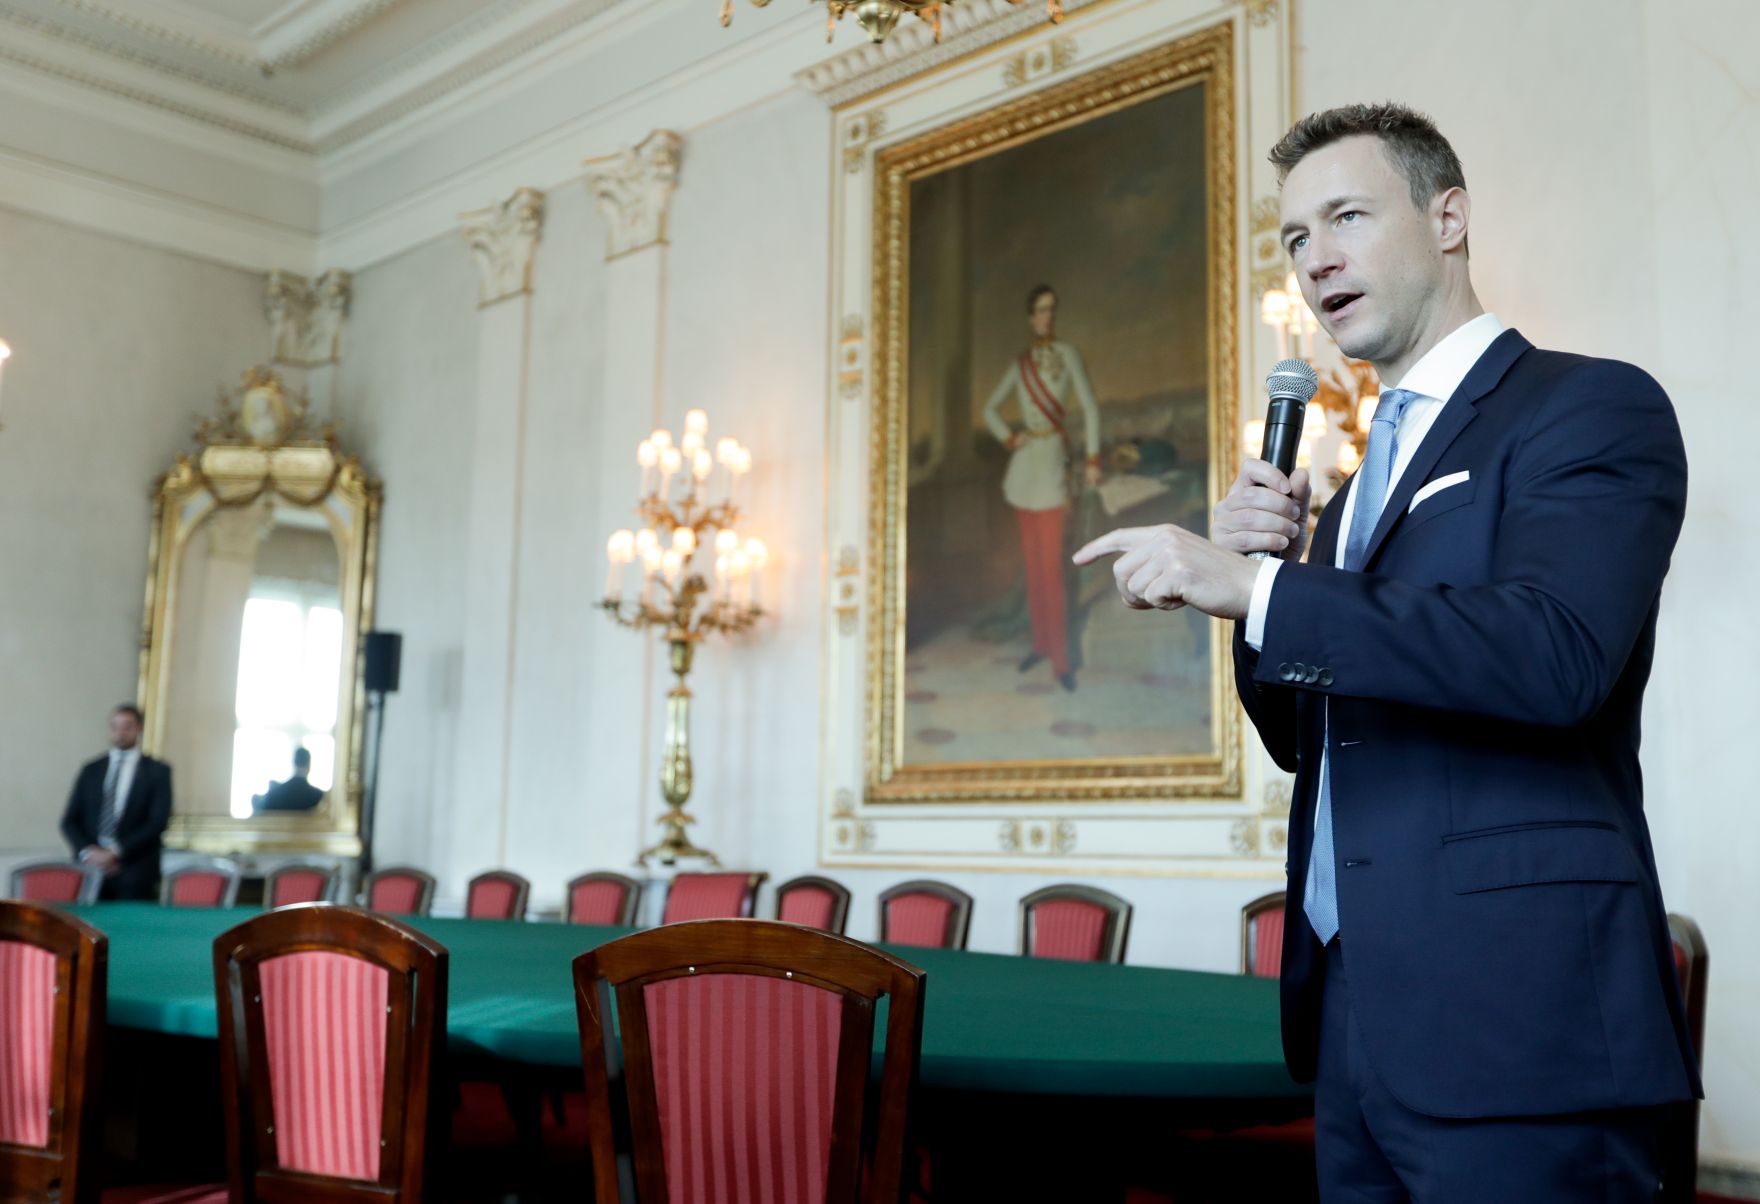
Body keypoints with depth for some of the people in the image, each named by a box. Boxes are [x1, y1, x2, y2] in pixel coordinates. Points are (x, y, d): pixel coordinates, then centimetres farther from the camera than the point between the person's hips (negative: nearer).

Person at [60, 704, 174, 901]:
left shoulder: (157, 771, 6)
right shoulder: (90, 770, 15)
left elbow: (158, 822, -3)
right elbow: (70, 820, 11)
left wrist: (117, 851, -12)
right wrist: (87, 851, -7)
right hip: (90, 866, 2)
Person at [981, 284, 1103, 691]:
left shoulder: (1067, 354, -2)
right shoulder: (1019, 364, 11)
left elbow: (1090, 408, -6)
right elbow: (990, 409, 18)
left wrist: (1092, 460, -11)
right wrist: (1008, 439, 1)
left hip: (1052, 462, -5)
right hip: (1024, 463, 5)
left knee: (1050, 563, -9)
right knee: (1031, 559, 10)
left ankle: (1061, 658, -4)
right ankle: (1040, 642, 20)